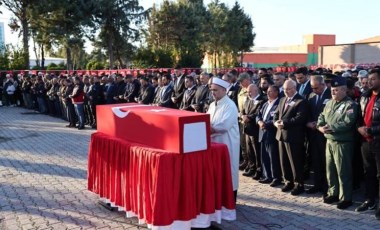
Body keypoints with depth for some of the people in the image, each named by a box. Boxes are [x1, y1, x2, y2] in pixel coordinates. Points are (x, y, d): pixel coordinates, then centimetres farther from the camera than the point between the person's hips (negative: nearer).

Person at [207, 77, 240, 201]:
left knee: (228, 170, 2)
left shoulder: (230, 105, -15)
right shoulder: (212, 105, 11)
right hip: (215, 142, 8)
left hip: (227, 143, -7)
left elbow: (224, 126, -24)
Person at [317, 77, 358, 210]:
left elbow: (347, 123, -22)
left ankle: (345, 198, 9)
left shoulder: (350, 105, -12)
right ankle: (333, 193, 28)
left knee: (343, 171, -1)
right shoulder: (329, 103, 14)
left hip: (343, 143, -8)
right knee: (330, 169, 15)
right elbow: (321, 117, 12)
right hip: (329, 141, 8)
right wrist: (320, 126, -10)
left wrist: (330, 127, -18)